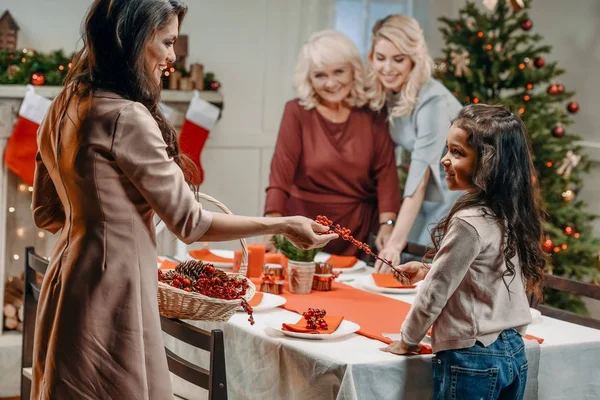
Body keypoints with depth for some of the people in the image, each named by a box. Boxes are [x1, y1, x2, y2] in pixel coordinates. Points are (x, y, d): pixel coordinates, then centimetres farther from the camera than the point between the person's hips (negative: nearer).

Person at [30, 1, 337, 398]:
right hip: (111, 287, -9)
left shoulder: (65, 108, 7)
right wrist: (283, 225, -9)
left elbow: (47, 213, 15)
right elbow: (189, 222, -16)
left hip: (70, 279, 9)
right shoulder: (126, 117, -20)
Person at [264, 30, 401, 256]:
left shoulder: (372, 117, 1)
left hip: (358, 231, 2)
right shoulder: (298, 112, -5)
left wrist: (387, 224, -15)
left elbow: (385, 172, -3)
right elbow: (281, 174, -12)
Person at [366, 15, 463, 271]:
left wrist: (396, 242, -36)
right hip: (424, 205, 7)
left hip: (455, 204, -7)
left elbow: (420, 179, -29)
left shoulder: (432, 101, -24)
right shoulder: (386, 94, -3)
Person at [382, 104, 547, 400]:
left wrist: (407, 341, 0)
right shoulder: (512, 214, 3)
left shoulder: (469, 222, -20)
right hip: (514, 353, 8)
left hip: (472, 359, -8)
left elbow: (436, 291, -13)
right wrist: (428, 270, 15)